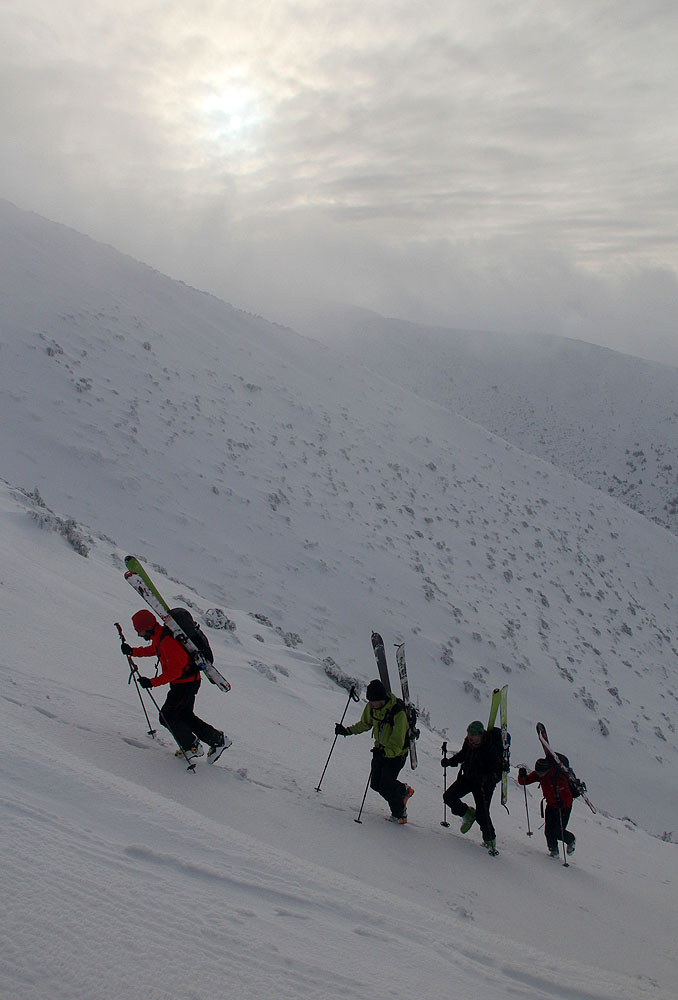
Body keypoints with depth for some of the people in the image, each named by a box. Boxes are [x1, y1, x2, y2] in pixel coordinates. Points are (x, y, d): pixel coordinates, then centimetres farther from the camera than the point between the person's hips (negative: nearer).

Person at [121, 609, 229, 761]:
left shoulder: (167, 641, -28)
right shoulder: (158, 637, 3)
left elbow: (174, 671, -28)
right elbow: (153, 650, 28)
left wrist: (152, 682, -25)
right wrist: (132, 651, 18)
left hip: (186, 682, -10)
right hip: (182, 681, 10)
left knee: (167, 716, -8)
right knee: (185, 716, 17)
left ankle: (192, 747, 3)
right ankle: (218, 740, 23)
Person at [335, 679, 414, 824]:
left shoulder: (398, 713, -30)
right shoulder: (371, 707, -10)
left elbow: (397, 744, -31)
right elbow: (365, 724, 12)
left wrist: (384, 752, -46)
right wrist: (347, 731, 1)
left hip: (396, 753, -7)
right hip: (381, 750, 7)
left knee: (386, 787, -8)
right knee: (376, 784, 8)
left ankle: (400, 815, 15)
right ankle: (404, 790, 33)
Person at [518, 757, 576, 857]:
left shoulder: (559, 777, -30)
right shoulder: (538, 774, -13)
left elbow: (568, 796, -29)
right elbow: (523, 781, -8)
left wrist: (562, 803, -48)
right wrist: (522, 776, -30)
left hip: (564, 805, -5)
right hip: (550, 805, 5)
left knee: (558, 832, -7)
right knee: (548, 830, -4)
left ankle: (571, 840, 25)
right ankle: (553, 849, 22)